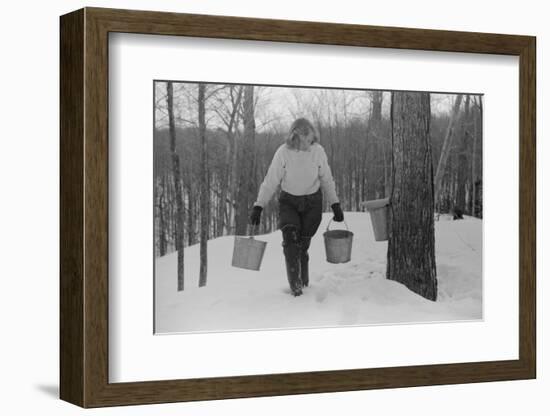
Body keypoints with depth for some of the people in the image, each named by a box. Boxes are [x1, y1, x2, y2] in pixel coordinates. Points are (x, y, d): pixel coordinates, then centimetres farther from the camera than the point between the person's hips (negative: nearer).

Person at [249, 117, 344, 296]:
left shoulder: (318, 151, -10)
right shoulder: (283, 153, -16)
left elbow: (326, 180, 3)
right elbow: (270, 181, -10)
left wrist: (335, 205, 4)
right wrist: (258, 206, -14)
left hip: (312, 203, 1)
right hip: (289, 202, -1)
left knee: (302, 244, -1)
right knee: (290, 238, -22)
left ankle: (303, 280, 22)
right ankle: (295, 283, -18)